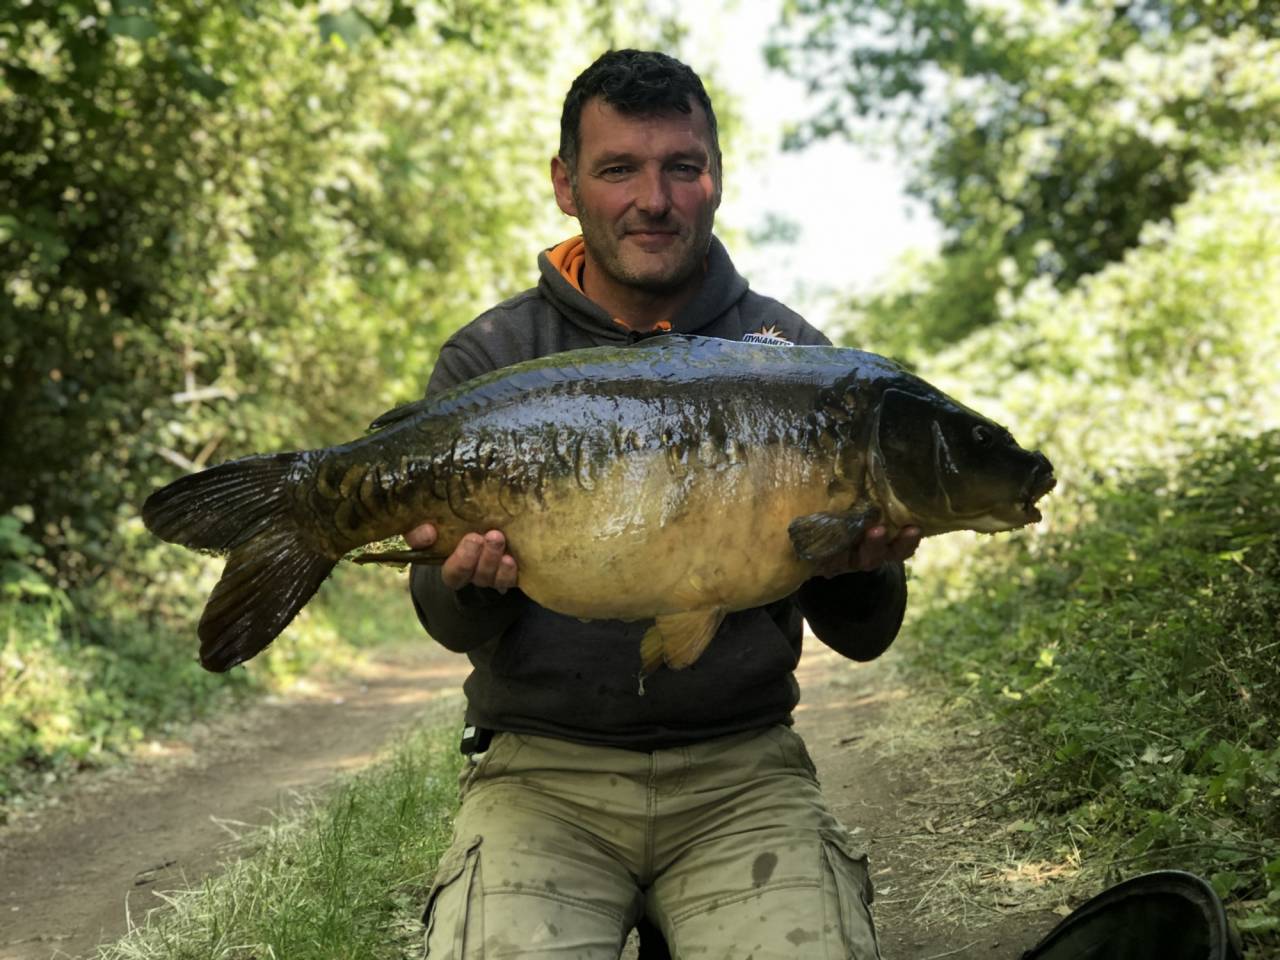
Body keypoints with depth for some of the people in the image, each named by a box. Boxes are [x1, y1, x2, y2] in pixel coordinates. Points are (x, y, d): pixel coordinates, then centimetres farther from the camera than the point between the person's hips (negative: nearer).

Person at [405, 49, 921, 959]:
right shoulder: (489, 361, 3)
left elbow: (862, 638, 4)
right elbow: (453, 628, 1)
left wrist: (860, 569, -19)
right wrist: (471, 585, -22)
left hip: (742, 771, 1)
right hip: (542, 767, 0)